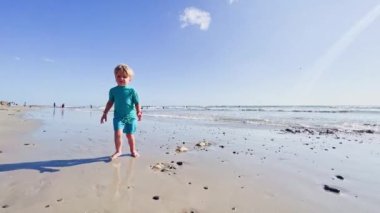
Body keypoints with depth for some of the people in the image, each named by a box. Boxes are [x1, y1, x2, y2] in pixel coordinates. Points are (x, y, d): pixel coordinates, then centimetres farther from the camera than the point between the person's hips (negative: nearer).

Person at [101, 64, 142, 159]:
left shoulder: (132, 91, -5)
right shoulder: (113, 90, 2)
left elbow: (137, 103, -5)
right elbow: (110, 102, 11)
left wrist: (139, 112, -20)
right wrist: (105, 114, 11)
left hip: (130, 116, -1)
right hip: (118, 116, 1)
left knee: (130, 135, 8)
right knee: (118, 133, -14)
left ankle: (133, 150, 28)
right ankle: (118, 151, 7)